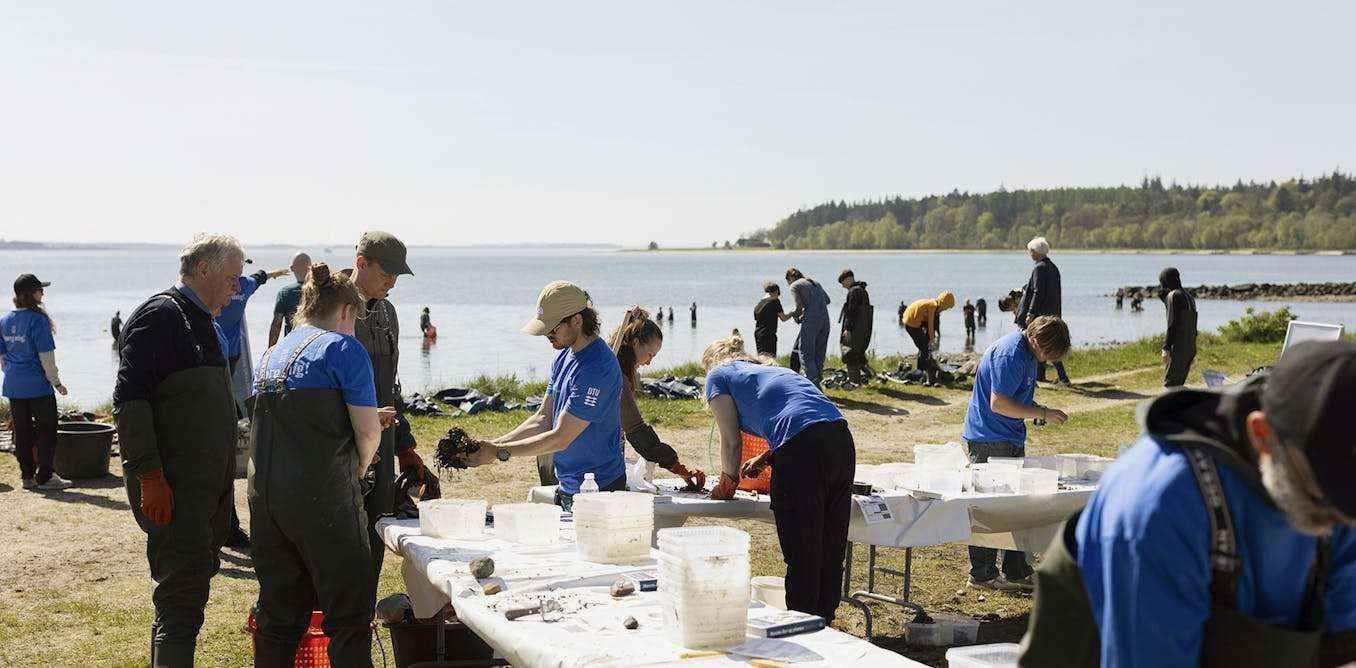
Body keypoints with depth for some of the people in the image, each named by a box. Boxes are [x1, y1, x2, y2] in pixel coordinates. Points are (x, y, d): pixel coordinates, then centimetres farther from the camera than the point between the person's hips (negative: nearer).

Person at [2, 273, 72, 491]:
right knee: (46, 431, 2)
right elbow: (46, 356, -15)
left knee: (22, 432, 11)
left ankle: (27, 476, 16)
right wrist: (56, 382, -7)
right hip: (38, 385, -7)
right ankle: (45, 477, 3)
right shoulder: (37, 320, -15)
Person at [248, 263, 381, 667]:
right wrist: (358, 470, 10)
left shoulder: (272, 355, 18)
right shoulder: (343, 348, -5)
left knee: (279, 613, 13)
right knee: (349, 611, 0)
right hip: (322, 497, -7)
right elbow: (368, 431, -9)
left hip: (264, 494, 7)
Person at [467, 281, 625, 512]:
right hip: (567, 486, 9)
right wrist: (493, 444, -5)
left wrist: (499, 452, -20)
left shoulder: (596, 368, -24)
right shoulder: (565, 356, 7)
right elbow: (543, 419, 8)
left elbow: (560, 438, -23)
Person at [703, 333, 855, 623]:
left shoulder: (718, 376, 16)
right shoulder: (769, 370, 35)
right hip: (842, 439, 7)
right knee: (830, 552, 15)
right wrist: (764, 458, 45)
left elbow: (731, 442, 14)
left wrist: (728, 484, 29)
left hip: (802, 450, -7)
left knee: (801, 556, 0)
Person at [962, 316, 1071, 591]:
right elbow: (998, 403, -26)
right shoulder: (1010, 355, -22)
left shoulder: (1027, 352, 10)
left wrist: (1037, 410, 7)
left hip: (1010, 439, 10)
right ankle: (982, 574, 6)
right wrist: (1042, 413, -20)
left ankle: (1017, 571, 22)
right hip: (989, 441, -10)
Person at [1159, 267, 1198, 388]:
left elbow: (1172, 323, -17)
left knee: (1170, 382, -5)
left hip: (1177, 346, -9)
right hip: (1190, 346, 9)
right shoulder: (1188, 296, 17)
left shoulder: (1173, 295, -10)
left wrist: (1166, 348, -18)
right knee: (1177, 383, 14)